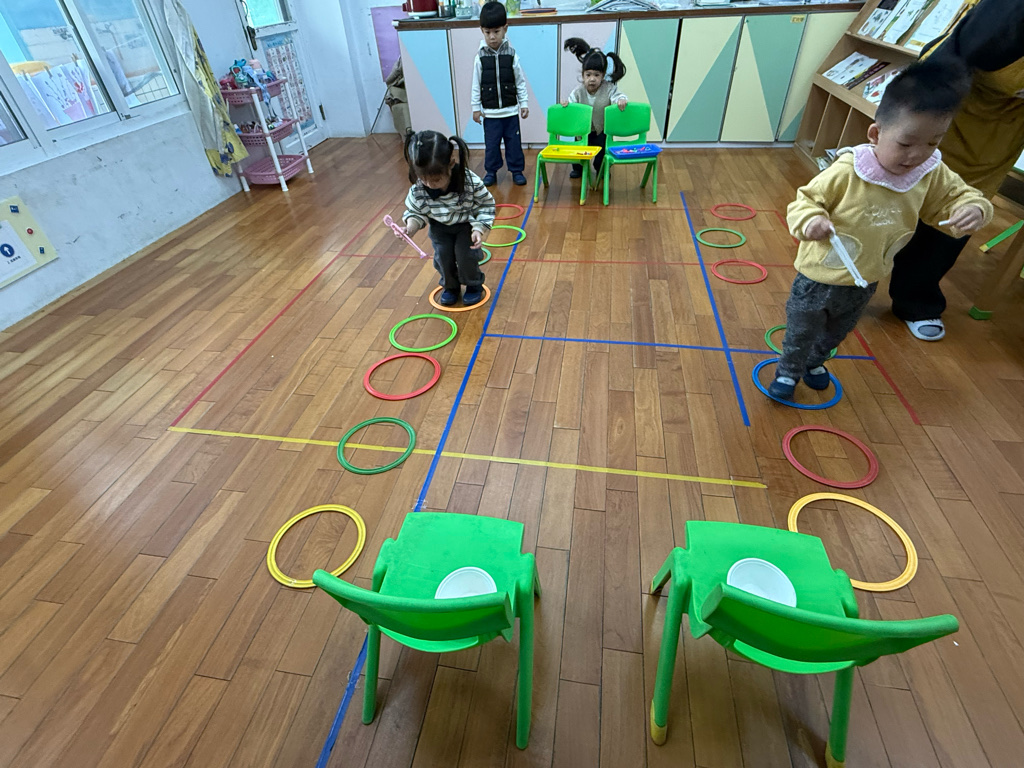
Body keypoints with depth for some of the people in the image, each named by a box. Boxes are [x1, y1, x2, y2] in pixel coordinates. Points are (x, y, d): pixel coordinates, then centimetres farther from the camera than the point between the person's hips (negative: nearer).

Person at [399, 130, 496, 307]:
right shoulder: (418, 190, -27)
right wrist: (410, 227, -29)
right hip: (439, 226, 2)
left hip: (466, 224, -2)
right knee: (442, 255, -8)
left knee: (465, 253, -16)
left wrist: (479, 229, -28)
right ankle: (450, 286, 23)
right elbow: (416, 212, -9)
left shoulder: (471, 182, -33)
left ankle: (474, 285, 15)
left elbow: (485, 206, -17)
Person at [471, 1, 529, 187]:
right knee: (491, 143, 6)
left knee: (514, 142, 6)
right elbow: (476, 85, 1)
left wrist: (524, 103, 0)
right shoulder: (480, 57, -3)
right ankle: (491, 171, 21)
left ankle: (517, 170, 19)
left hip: (510, 110, 0)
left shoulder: (511, 54, -3)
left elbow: (520, 81, 2)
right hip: (490, 112, 0)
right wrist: (476, 107, 1)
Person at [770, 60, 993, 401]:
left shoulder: (932, 175, -8)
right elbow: (806, 200, -17)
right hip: (820, 278, -5)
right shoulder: (846, 172, -26)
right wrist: (811, 220, -39)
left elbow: (958, 196, 5)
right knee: (802, 330, 14)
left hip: (865, 283, 6)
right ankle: (789, 370, 40)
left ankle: (815, 361, 55)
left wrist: (974, 208, -18)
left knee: (837, 331, 27)